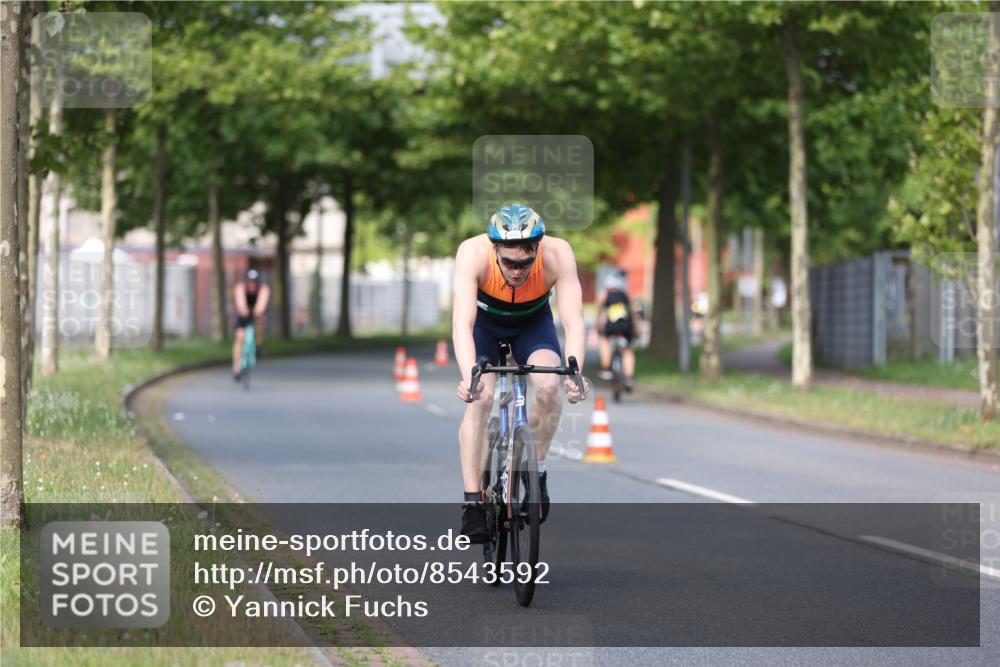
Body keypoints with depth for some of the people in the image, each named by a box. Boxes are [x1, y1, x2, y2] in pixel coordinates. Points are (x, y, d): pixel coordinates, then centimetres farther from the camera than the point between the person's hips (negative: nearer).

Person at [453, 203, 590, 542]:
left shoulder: (558, 254, -35)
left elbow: (573, 321, -38)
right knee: (479, 398, -21)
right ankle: (473, 502, -15)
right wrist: (469, 376, -60)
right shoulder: (473, 254, -37)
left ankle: (536, 470, -1)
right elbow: (462, 322, -45)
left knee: (549, 387, -25)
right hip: (484, 320, -1)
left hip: (533, 321, 1)